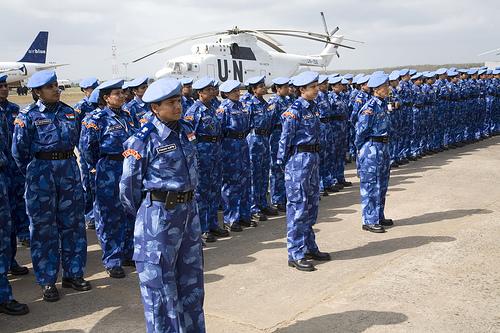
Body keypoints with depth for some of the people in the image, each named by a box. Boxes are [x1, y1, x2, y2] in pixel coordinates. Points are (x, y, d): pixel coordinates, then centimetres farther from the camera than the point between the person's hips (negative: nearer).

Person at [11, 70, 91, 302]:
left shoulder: (69, 112, 7)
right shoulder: (28, 116, -6)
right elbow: (19, 151, -2)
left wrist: (66, 164, 14)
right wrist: (32, 173, 6)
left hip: (69, 168, 4)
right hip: (41, 173, -4)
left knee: (73, 222, 9)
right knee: (43, 227, 3)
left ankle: (73, 274, 22)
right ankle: (47, 281, 13)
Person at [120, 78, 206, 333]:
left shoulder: (186, 130, 4)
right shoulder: (144, 140, -15)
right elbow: (129, 185, -9)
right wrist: (144, 215, 3)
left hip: (189, 209, 7)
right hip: (159, 213, -7)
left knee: (191, 276, 18)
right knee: (159, 280, 5)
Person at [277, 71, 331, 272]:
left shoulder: (313, 107, 11)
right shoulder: (295, 110, -14)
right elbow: (285, 139, -13)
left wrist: (314, 156, 17)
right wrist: (284, 163, -9)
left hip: (313, 158, 9)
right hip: (299, 159, -9)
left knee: (312, 204, 15)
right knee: (298, 206, -4)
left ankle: (309, 247, 27)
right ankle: (296, 255, 2)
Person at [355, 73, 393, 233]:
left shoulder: (383, 104, 9)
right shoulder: (370, 107, -18)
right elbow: (361, 130, -15)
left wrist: (384, 146, 15)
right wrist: (360, 148, -5)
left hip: (383, 148, 9)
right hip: (371, 148, -9)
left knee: (382, 184, 16)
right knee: (371, 185, -2)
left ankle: (379, 217, 28)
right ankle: (369, 221, 5)